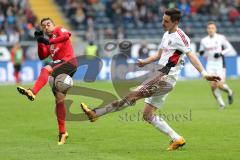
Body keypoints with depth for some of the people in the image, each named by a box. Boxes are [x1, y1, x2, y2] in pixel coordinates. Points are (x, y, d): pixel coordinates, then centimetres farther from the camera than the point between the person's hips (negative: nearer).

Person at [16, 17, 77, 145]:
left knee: (46, 69, -32)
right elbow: (42, 56, 17)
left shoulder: (59, 30, 7)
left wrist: (49, 41, -19)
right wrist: (40, 41, 7)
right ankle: (62, 133, 9)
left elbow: (66, 35, -17)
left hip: (69, 62, -8)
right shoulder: (48, 40, 28)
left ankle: (33, 92, -50)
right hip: (60, 71, 8)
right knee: (59, 99, 5)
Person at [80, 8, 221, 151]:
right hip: (162, 77, 10)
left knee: (133, 95, -16)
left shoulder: (179, 37, -10)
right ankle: (177, 139, 7)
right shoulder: (167, 35, 18)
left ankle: (95, 113, -19)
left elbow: (191, 56, -19)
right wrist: (145, 62, 13)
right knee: (148, 115, 8)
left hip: (166, 78, -10)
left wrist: (204, 74, -28)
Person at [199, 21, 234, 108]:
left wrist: (221, 53, -13)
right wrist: (201, 53, -8)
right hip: (210, 65, 3)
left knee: (220, 85, -13)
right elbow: (202, 52, 16)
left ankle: (229, 92, 21)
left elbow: (229, 48, 3)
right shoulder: (204, 40, 5)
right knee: (212, 85, -7)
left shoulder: (221, 38, -3)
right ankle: (221, 104, 11)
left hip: (220, 64, -3)